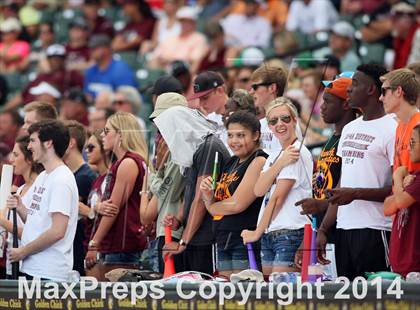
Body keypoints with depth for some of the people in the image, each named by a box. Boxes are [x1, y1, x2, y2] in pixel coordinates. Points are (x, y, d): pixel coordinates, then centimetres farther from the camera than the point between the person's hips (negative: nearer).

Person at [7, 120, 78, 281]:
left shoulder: (61, 180, -13)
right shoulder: (42, 177, 17)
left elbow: (57, 231, -20)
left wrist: (23, 251, -13)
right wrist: (20, 208, 2)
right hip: (32, 268, 9)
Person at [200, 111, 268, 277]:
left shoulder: (259, 162, -9)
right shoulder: (231, 163, 17)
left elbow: (238, 204, -17)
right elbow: (215, 208, 18)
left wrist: (211, 206, 1)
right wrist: (208, 196, -4)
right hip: (224, 243, 9)